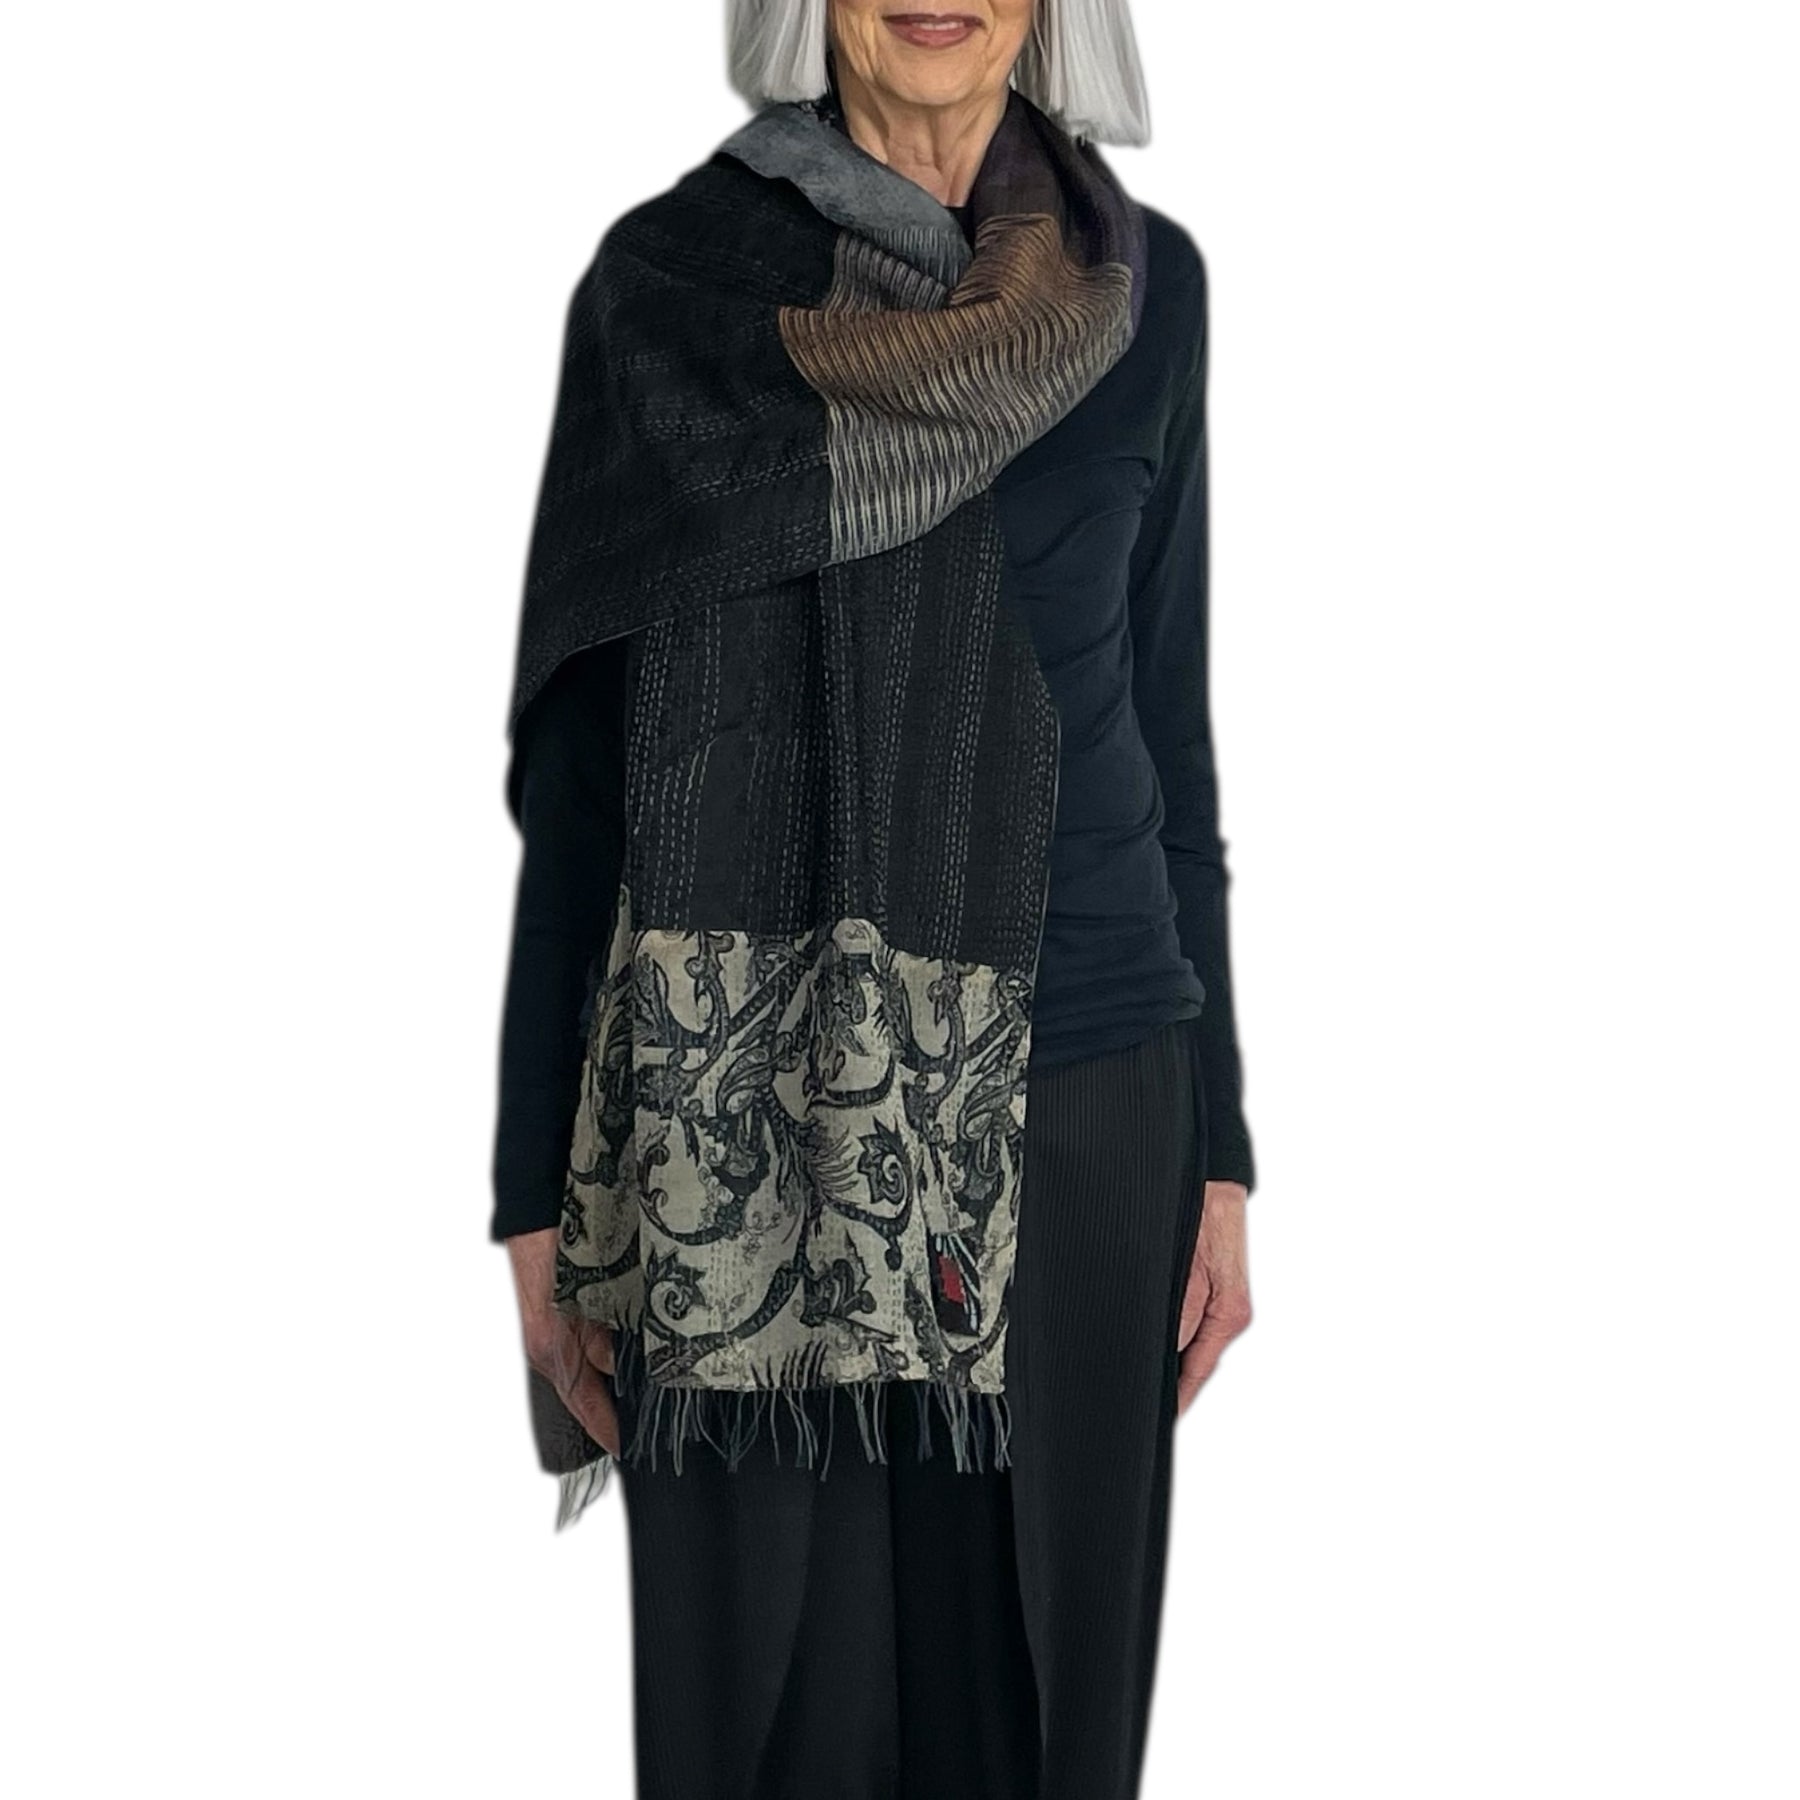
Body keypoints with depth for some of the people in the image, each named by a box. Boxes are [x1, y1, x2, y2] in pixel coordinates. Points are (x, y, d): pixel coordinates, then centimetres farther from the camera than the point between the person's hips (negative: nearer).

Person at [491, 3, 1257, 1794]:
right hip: (754, 1111, -2)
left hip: (1075, 1104, 2)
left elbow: (1163, 723, 8)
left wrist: (1222, 1147, 6)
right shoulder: (666, 279, -2)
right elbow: (577, 759, 0)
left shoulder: (1143, 286, 5)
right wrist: (536, 1181, -1)